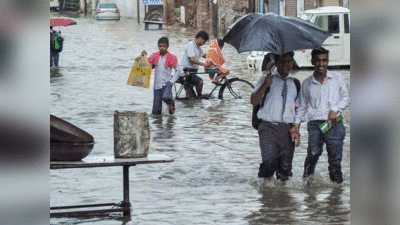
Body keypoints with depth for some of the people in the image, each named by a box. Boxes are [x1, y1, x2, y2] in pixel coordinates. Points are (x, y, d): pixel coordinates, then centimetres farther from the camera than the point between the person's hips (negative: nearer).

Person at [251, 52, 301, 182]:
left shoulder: (295, 83, 18)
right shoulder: (267, 78, 11)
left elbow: (298, 109, 19)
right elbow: (254, 101, 3)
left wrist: (296, 131, 7)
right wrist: (265, 85, -12)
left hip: (288, 130, 3)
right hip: (269, 127, -3)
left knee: (286, 165, -3)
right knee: (269, 161, -19)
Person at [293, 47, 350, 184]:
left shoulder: (337, 78, 10)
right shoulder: (307, 83, 13)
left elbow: (345, 99, 13)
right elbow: (302, 106, 23)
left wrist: (334, 110, -4)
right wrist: (296, 123, 13)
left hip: (334, 124, 0)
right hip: (315, 124, 0)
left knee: (335, 159, -3)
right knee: (313, 153, -19)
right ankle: (306, 181, -11)